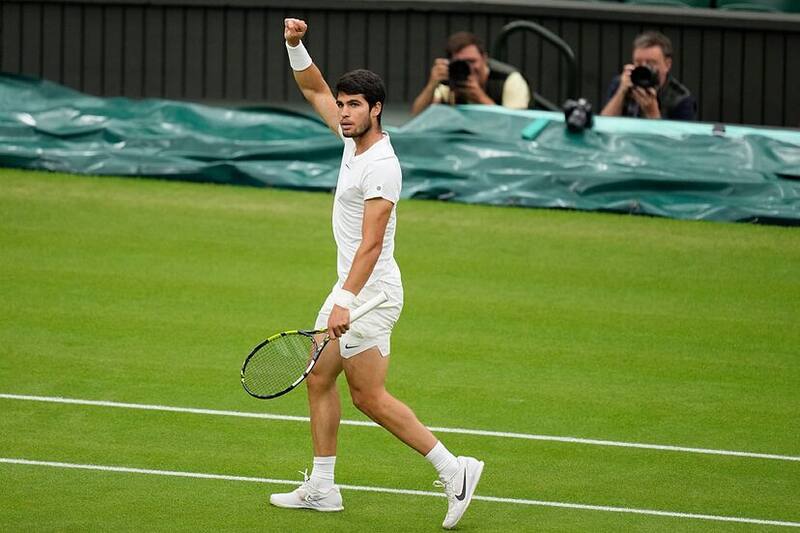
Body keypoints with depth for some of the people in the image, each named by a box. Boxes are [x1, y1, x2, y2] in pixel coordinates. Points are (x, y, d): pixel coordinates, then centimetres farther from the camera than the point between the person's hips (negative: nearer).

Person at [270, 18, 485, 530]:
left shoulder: (381, 166, -21)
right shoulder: (354, 138, 5)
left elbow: (372, 243, -27)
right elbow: (316, 89, 19)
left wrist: (345, 301, -33)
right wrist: (296, 45, 3)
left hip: (371, 293, -10)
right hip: (351, 288, 10)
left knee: (369, 396, -8)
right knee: (318, 378, 12)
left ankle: (452, 469, -5)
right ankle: (321, 488, 18)